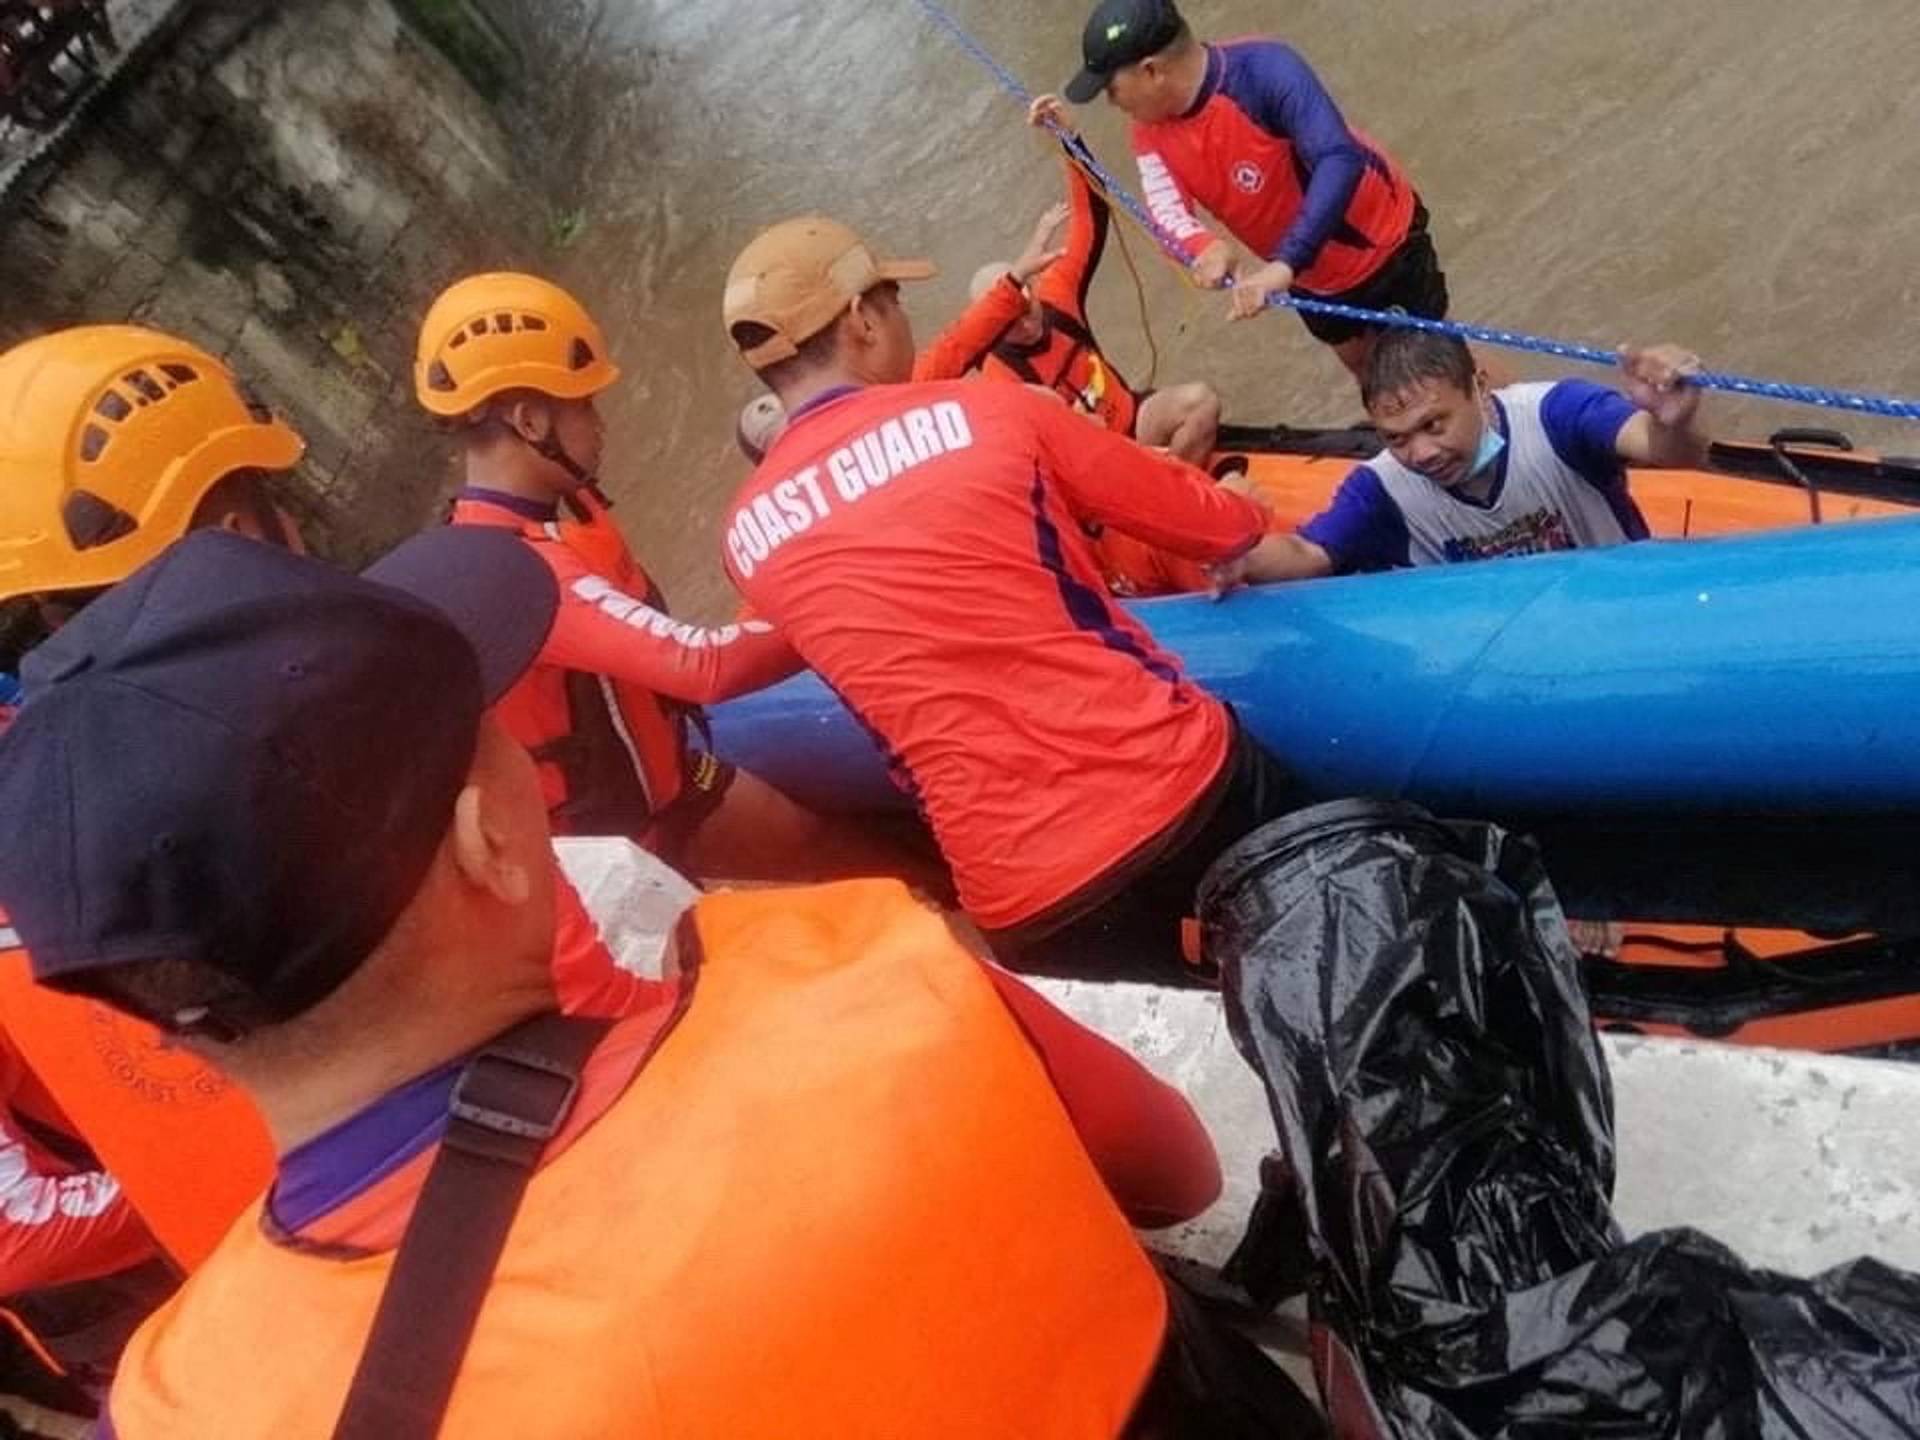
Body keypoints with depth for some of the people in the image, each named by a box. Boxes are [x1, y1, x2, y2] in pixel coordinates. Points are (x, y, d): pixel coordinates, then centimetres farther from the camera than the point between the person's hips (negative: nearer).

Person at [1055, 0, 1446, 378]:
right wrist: (1205, 248, -50)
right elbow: (1166, 211, -26)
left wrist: (1283, 265, -58)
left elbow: (1339, 161, -47)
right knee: (1361, 363, 26)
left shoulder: (1264, 70, -36)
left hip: (1383, 242, -6)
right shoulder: (1151, 129, -16)